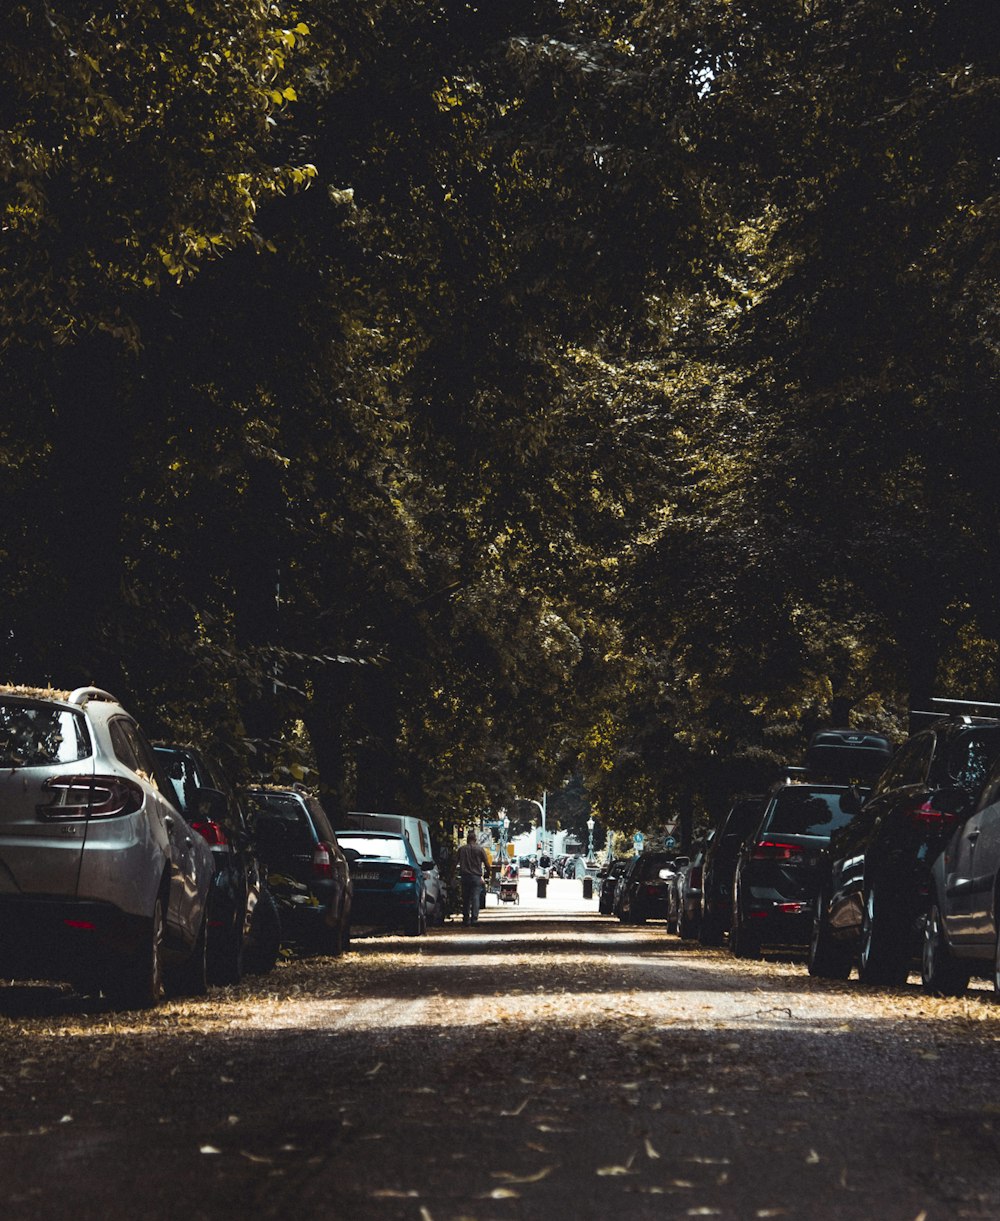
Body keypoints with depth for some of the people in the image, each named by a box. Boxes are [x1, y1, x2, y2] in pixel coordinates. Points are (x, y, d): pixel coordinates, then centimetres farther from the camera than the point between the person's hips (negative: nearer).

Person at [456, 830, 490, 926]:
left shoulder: (461, 849, 5)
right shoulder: (479, 849, -1)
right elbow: (486, 863, 0)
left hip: (465, 876, 2)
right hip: (476, 877, -2)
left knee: (465, 898, 9)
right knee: (475, 898, -3)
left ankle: (466, 919, 10)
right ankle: (474, 918, -12)